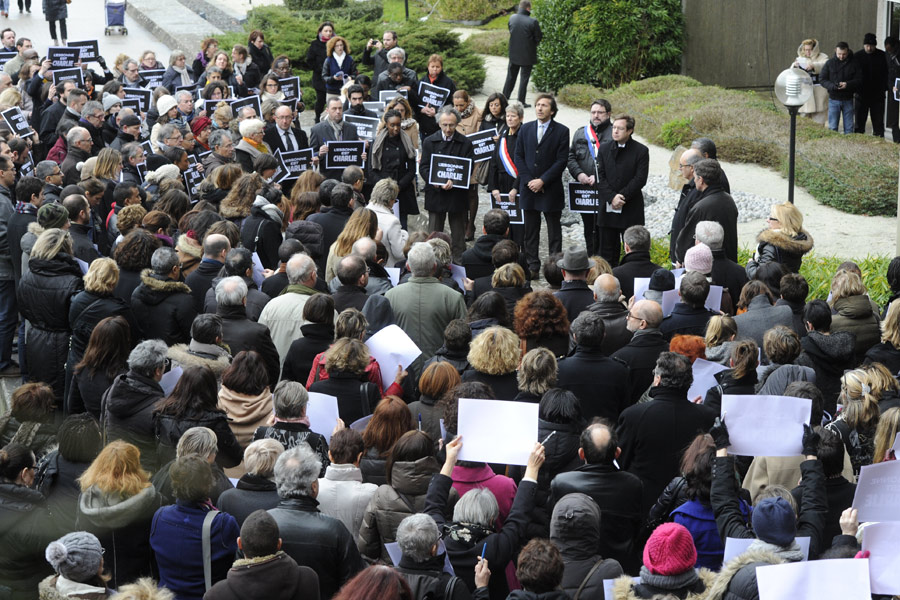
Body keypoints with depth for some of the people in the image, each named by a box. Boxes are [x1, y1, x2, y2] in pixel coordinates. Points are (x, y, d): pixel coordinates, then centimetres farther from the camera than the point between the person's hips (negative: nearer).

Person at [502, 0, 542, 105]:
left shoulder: (512, 18, -3)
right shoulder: (533, 22, -18)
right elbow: (539, 38, -10)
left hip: (514, 53, 4)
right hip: (527, 55, -4)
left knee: (511, 77, 15)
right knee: (524, 78, 6)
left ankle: (504, 98, 17)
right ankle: (521, 101, 7)